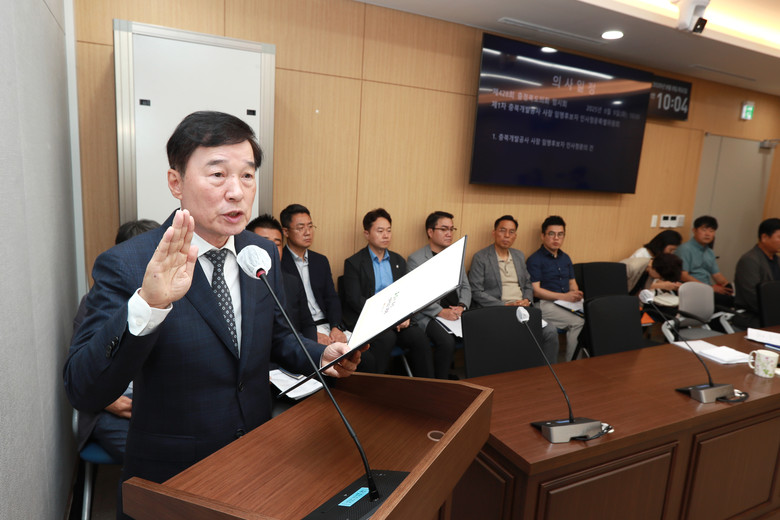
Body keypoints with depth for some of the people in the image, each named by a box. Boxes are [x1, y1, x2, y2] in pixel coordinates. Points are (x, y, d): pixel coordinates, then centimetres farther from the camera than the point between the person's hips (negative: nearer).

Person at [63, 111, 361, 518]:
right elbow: (83, 393, -26)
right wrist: (148, 304, -40)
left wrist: (320, 354, -10)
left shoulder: (263, 254, -4)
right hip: (170, 482, -4)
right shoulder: (125, 266, -19)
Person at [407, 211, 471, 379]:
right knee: (447, 341, -31)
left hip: (456, 313, 5)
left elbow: (465, 287, 18)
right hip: (429, 316, -5)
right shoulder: (415, 259, -1)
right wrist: (441, 312, -18)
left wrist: (461, 306, -3)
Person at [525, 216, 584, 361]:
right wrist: (564, 296, -16)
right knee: (578, 322, -28)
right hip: (546, 304, -6)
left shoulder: (565, 258, 22)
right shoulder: (534, 260, -1)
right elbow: (535, 290, -9)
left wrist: (576, 294, 1)